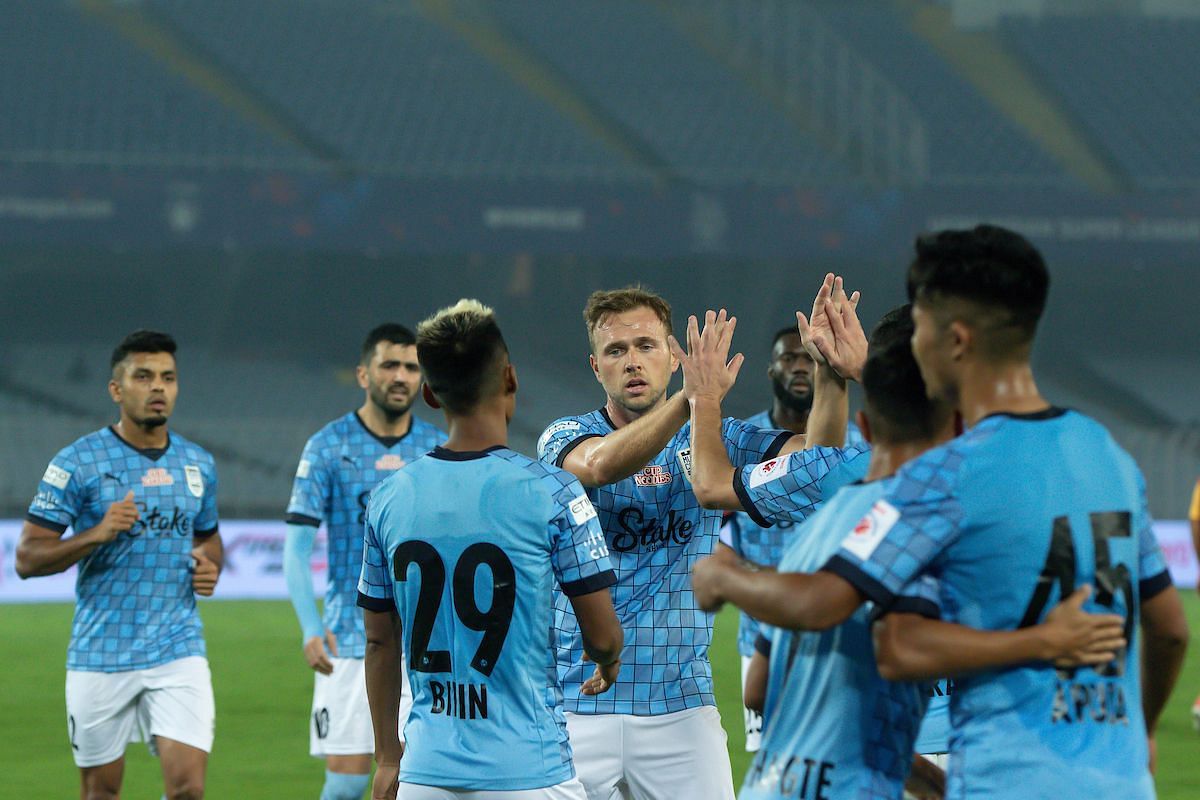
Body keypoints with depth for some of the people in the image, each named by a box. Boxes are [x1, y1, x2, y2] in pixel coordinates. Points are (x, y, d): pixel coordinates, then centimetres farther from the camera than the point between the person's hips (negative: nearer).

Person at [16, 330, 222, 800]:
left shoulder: (198, 464, 9)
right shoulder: (78, 462, -5)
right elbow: (27, 559, -6)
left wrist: (210, 566, 3)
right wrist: (97, 534, -21)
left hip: (178, 651, 2)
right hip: (101, 655, -2)